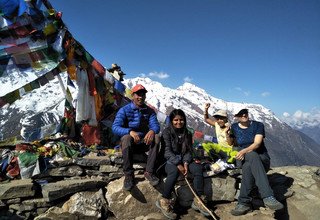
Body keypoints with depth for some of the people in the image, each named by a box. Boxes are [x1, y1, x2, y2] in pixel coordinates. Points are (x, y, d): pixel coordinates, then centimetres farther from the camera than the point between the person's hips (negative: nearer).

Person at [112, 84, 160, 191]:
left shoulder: (149, 111, 3)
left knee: (156, 137, -25)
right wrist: (130, 132, -39)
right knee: (126, 138, -35)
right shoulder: (124, 110, -8)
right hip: (130, 144, -2)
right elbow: (115, 127, -20)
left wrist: (152, 131, -35)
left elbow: (156, 125, -9)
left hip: (144, 143, 3)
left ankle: (149, 172, -21)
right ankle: (128, 175, -25)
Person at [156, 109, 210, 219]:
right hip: (170, 160, -4)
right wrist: (178, 164, -25)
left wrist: (185, 163, -15)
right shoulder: (167, 132, -5)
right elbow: (167, 151, -14)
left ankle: (198, 200, -14)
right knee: (174, 171, -36)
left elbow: (188, 151, 4)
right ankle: (164, 201, -24)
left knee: (198, 168, -22)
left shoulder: (187, 133, 9)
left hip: (184, 160, 5)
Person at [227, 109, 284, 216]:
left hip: (262, 159, -1)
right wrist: (228, 136, -3)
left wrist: (244, 151, -32)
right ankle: (268, 197, -47)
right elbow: (231, 144, 18)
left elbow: (257, 143, -14)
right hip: (244, 159, 1)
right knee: (252, 155, -38)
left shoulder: (258, 125, -1)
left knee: (248, 166, -38)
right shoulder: (234, 127, 8)